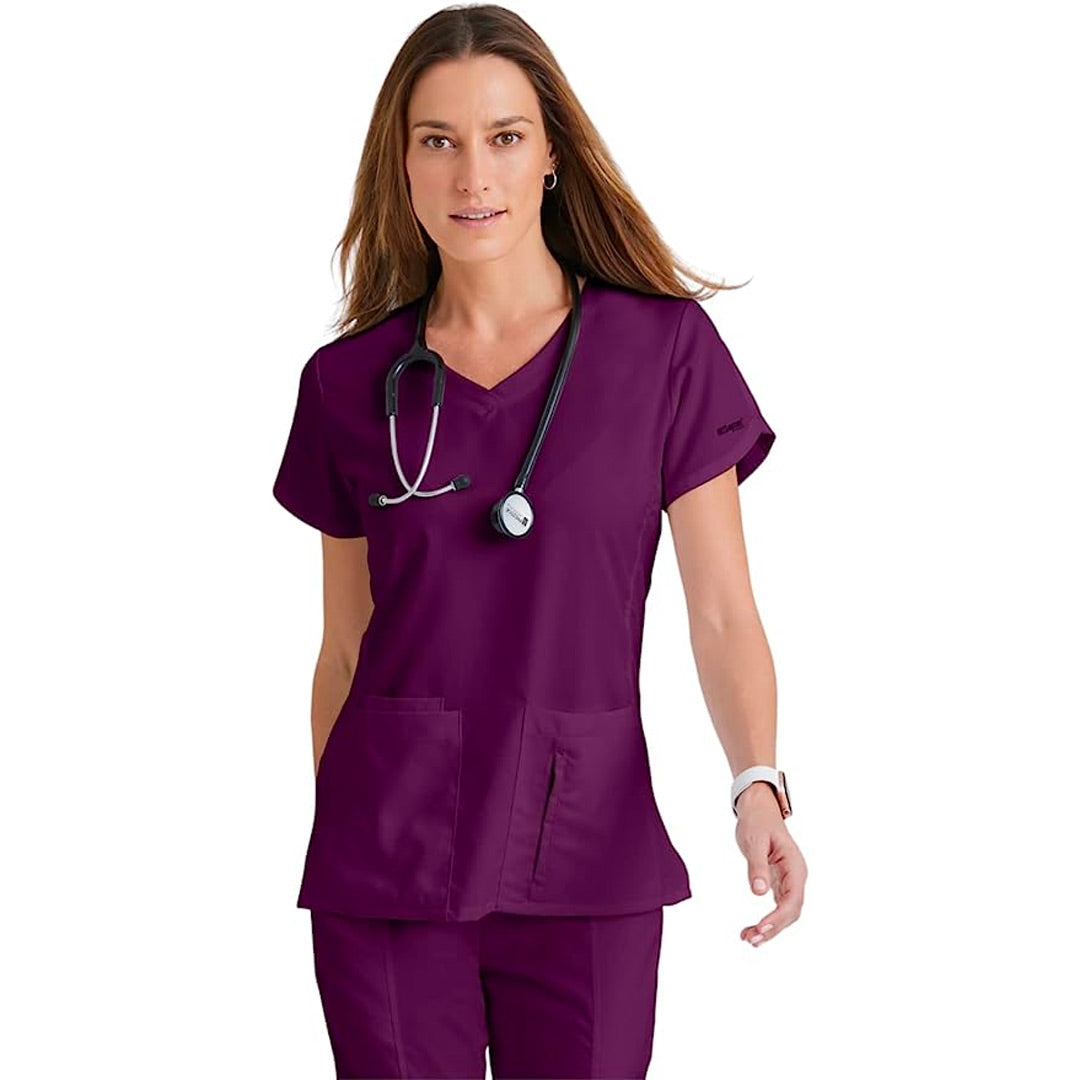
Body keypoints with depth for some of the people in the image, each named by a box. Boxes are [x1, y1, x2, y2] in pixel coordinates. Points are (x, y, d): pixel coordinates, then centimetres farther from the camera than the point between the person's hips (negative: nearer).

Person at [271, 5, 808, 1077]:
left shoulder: (664, 347, -1)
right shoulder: (348, 383, 4)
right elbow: (345, 648, 11)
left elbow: (722, 612, -3)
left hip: (586, 860, -1)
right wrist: (328, 849, 11)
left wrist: (759, 787, -19)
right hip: (388, 862, 1)